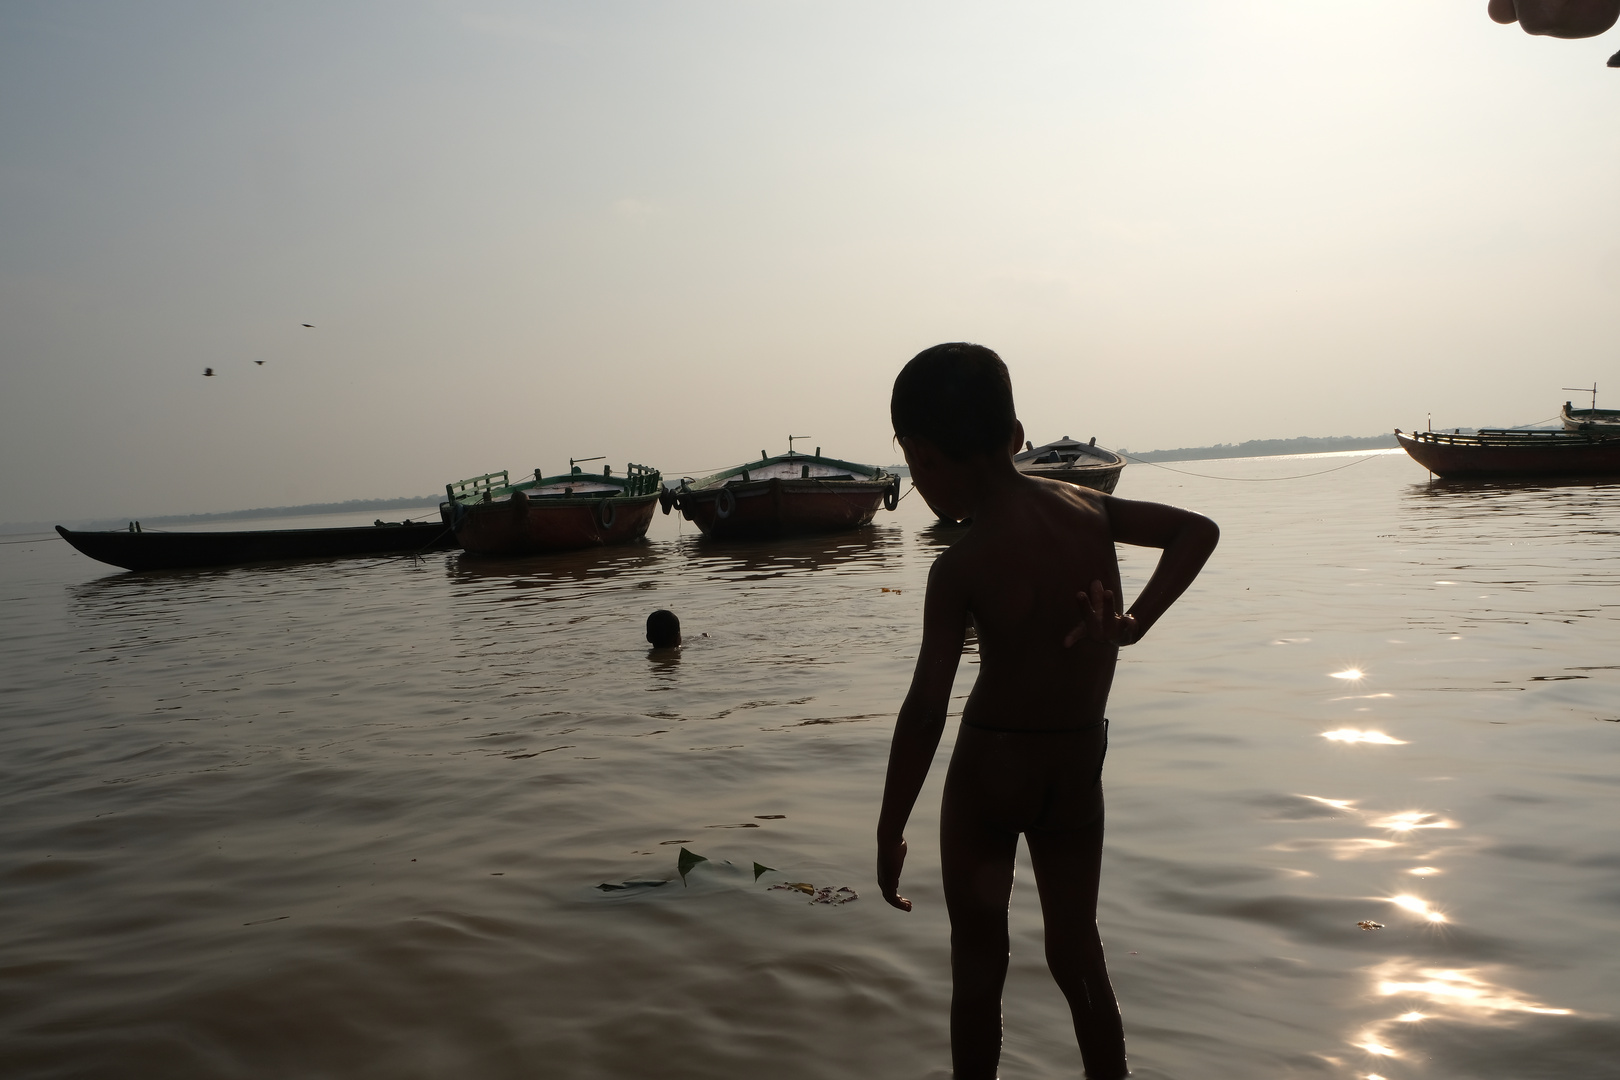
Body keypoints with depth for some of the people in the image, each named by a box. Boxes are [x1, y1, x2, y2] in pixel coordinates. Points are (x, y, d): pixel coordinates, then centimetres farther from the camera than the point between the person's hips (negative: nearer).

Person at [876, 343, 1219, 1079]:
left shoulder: (961, 567, -18)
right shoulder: (1083, 505, -2)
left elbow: (925, 710, -21)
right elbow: (1199, 530, 7)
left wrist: (889, 832, -15)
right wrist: (1135, 624, -2)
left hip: (989, 765, -5)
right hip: (1079, 769, 5)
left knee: (978, 964, 11)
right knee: (1077, 957, 18)